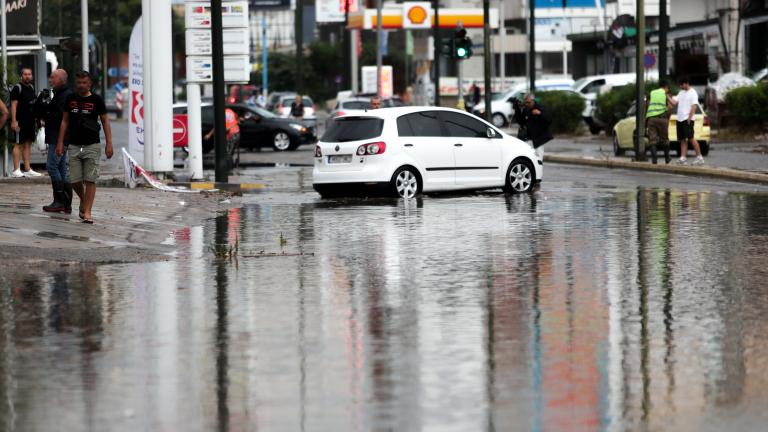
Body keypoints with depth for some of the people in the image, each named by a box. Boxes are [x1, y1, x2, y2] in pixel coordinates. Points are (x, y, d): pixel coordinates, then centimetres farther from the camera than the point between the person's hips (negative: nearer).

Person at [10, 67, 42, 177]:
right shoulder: (17, 88, -8)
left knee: (28, 144, 10)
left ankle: (27, 169, 14)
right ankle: (16, 170, -7)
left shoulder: (31, 88, 15)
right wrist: (14, 121, -20)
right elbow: (14, 105, -14)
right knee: (19, 144, -7)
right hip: (20, 121, -8)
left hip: (30, 121, 8)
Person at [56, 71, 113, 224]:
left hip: (92, 146, -3)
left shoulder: (96, 100, -1)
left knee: (90, 180, -6)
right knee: (75, 180, 1)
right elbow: (65, 121, 12)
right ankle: (83, 200, 30)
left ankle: (87, 212, -4)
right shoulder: (70, 99, 7)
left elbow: (105, 121, 2)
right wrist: (60, 142, 5)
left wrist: (109, 144, -5)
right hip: (74, 146, 3)